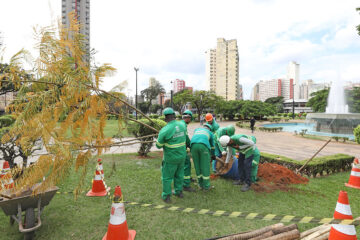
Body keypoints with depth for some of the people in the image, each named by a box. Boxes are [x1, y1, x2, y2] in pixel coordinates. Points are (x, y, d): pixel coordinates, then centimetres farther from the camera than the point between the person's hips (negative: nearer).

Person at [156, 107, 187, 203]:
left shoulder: (164, 130, -23)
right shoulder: (182, 125, -7)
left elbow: (158, 145, -12)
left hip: (171, 158, -5)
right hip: (182, 156, 5)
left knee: (167, 177, 13)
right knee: (179, 174, 23)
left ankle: (166, 197, 25)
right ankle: (179, 192, 39)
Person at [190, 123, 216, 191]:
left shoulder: (196, 129, 39)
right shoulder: (210, 133, 34)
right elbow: (212, 145, 44)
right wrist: (213, 155, 58)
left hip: (193, 145, 2)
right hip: (203, 145, -2)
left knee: (197, 165, 14)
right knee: (205, 166, 8)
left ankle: (201, 185, 26)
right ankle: (206, 186, 18)